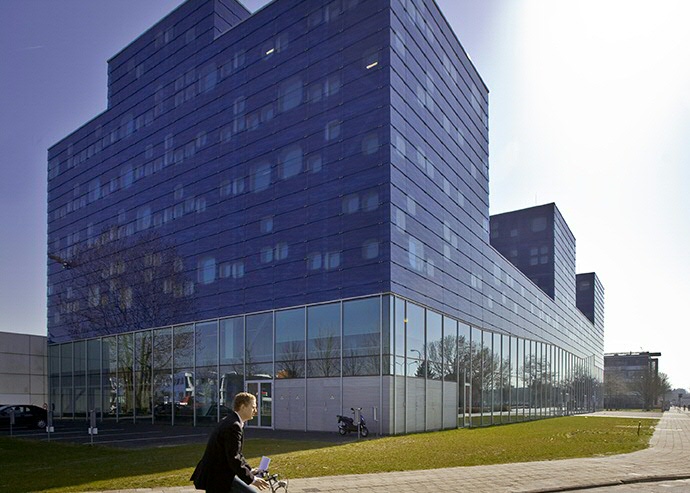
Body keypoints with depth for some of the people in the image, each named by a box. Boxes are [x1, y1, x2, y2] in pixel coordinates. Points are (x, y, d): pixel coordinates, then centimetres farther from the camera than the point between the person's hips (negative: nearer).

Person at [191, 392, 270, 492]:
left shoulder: (229, 420, 11)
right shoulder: (234, 426, -21)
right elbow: (234, 459, -25)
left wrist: (249, 470, 17)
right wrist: (252, 479, -18)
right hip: (218, 476, -11)